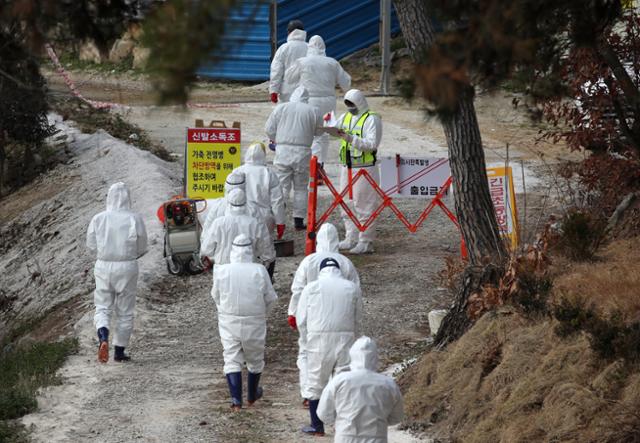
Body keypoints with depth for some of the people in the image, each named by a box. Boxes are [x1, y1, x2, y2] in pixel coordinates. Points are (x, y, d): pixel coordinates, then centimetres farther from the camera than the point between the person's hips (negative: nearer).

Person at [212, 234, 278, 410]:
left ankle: (236, 400, -6)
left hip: (229, 322, 0)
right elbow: (270, 298, -4)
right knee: (255, 359, 19)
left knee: (232, 360, 5)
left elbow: (216, 296, 2)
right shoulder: (259, 271, -13)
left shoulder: (221, 271, -12)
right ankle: (252, 396, 34)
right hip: (254, 323, 0)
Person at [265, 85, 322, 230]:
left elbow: (269, 129, 5)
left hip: (283, 150, 0)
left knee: (282, 186, 2)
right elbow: (318, 131, 10)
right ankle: (298, 220, 10)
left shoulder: (281, 108, 3)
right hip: (302, 152, 0)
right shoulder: (313, 111, 1)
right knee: (301, 188, 10)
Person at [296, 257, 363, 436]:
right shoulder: (353, 288, 3)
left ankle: (317, 426, 15)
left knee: (315, 384, 10)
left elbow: (301, 319, 1)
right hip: (345, 341, 1)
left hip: (319, 341, -1)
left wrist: (307, 341, 14)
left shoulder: (312, 288, -1)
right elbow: (357, 320, 8)